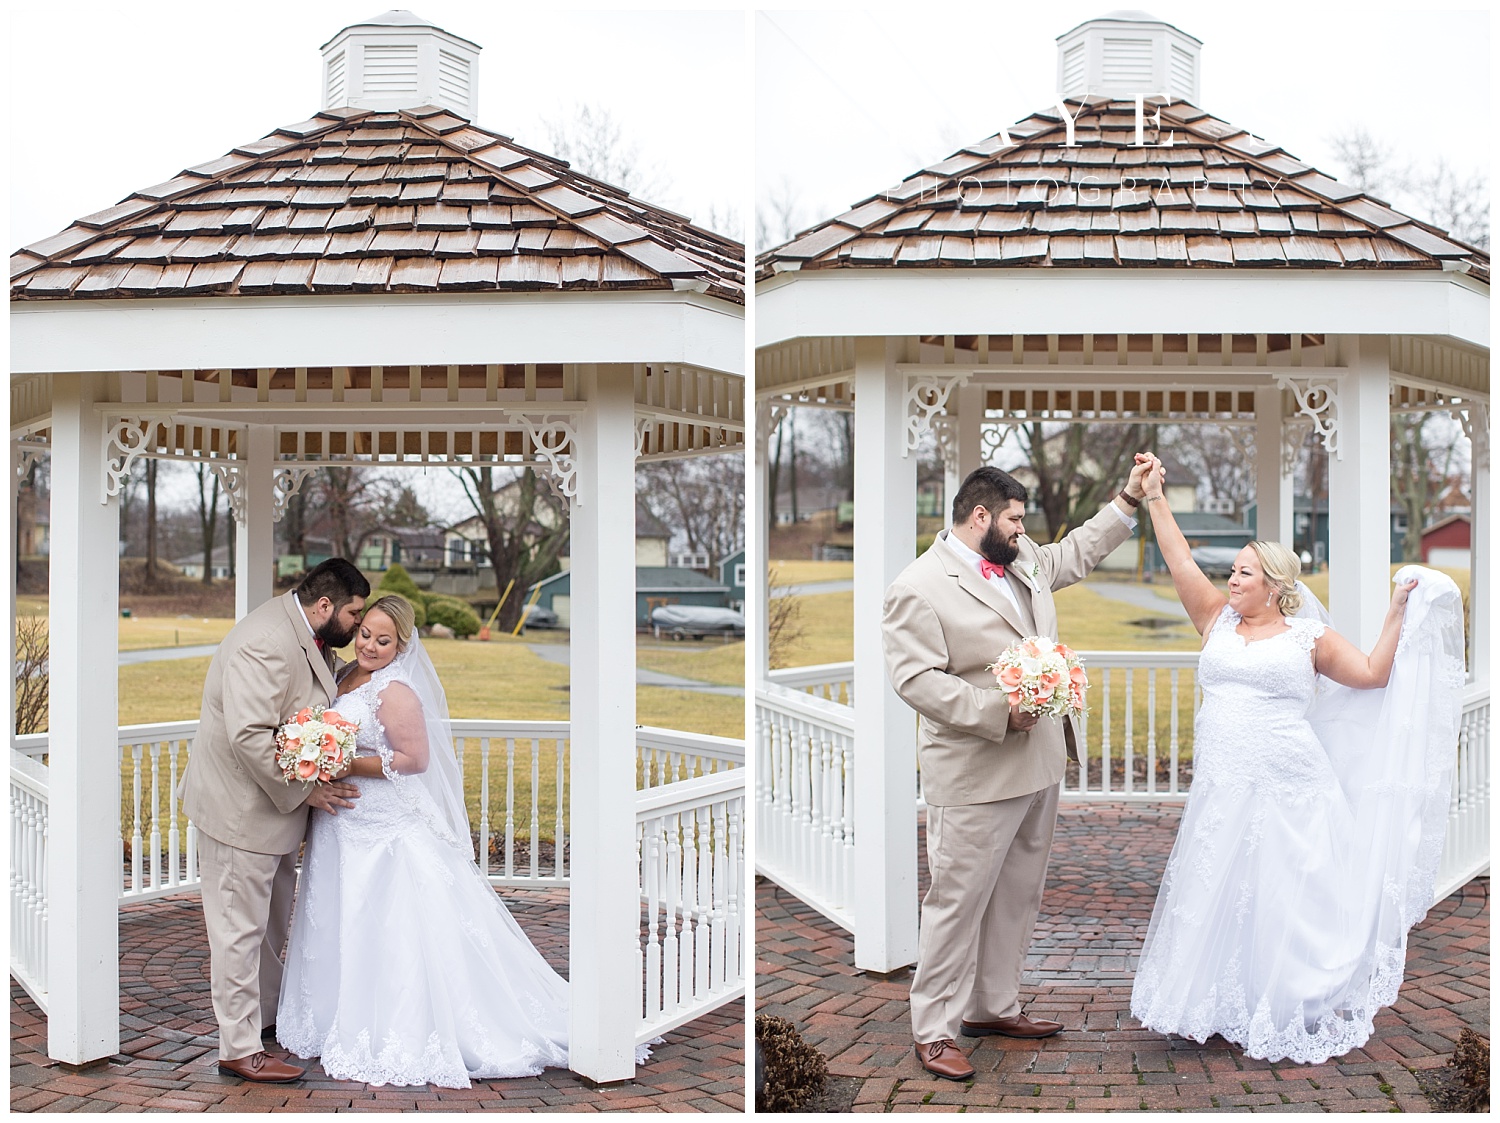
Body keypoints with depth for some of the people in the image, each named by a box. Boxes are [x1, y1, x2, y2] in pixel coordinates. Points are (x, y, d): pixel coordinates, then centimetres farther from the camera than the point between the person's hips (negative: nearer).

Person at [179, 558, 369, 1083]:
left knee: (273, 920, 23)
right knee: (241, 929, 0)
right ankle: (239, 1050, 10)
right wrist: (304, 790, -23)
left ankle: (269, 1011, 40)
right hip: (240, 807, -10)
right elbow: (250, 735, -31)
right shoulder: (264, 644, -27)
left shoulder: (307, 638, 5)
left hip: (274, 801, 10)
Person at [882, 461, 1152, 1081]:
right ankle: (935, 1030, 11)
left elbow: (1077, 552, 30)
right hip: (974, 778, -9)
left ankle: (993, 1006, 32)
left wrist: (1129, 498, 25)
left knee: (1018, 896, 17)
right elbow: (916, 679, -20)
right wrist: (997, 712, -25)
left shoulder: (1024, 558, 11)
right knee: (958, 902, -1)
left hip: (1039, 764, 9)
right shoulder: (919, 587, -14)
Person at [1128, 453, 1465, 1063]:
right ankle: (1224, 1007, 21)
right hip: (1223, 793, 3)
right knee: (1219, 896, 7)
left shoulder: (1308, 637, 3)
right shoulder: (1217, 622, 11)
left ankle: (1301, 1018, 14)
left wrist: (1398, 611, -4)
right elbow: (1181, 563, 7)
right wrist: (1154, 497, 4)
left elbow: (1375, 673, 2)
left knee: (1286, 902, 0)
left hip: (1287, 794, -3)